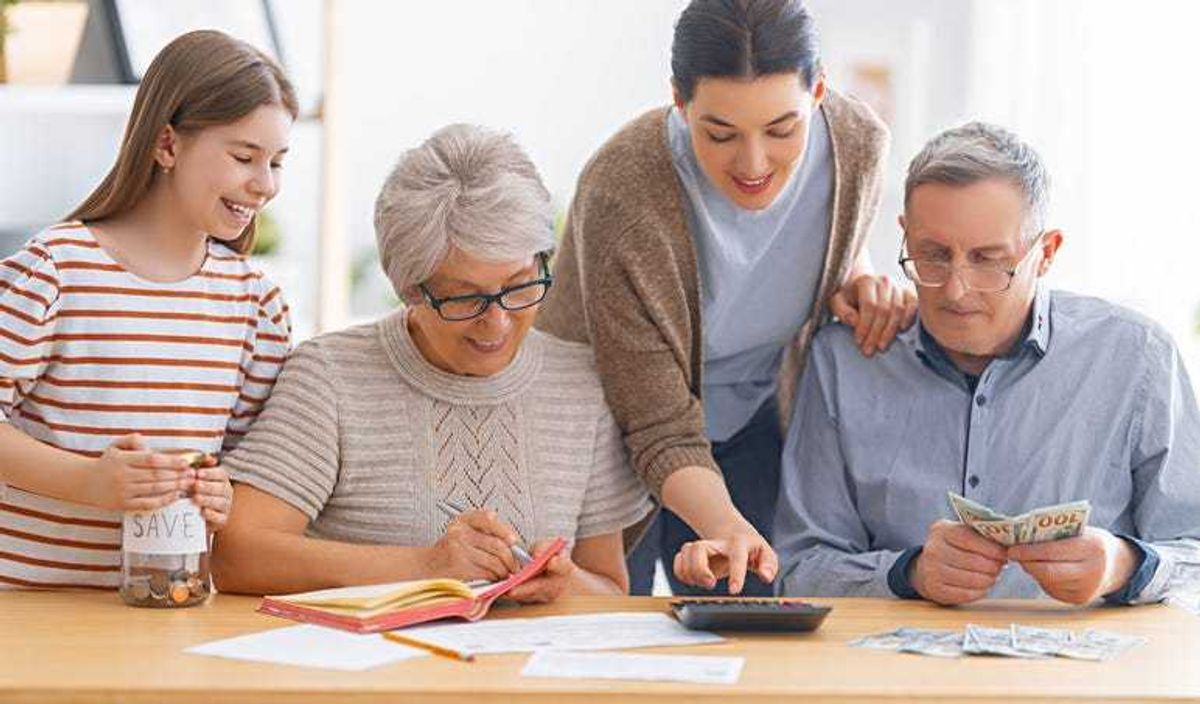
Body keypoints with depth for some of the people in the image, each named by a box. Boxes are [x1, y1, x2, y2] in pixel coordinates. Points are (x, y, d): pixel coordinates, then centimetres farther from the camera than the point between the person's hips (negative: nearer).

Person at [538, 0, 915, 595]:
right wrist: (726, 526, -47)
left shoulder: (857, 144, -19)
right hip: (610, 432, -4)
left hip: (749, 428, 4)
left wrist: (859, 281, -15)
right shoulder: (622, 194, -33)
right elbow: (662, 431, -29)